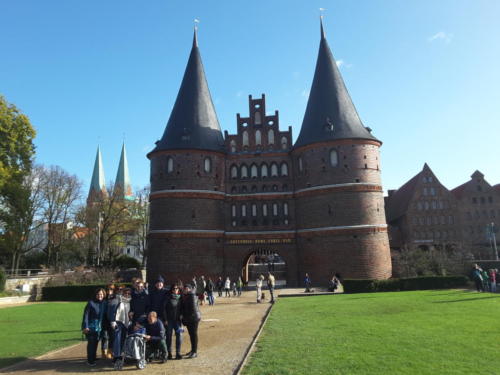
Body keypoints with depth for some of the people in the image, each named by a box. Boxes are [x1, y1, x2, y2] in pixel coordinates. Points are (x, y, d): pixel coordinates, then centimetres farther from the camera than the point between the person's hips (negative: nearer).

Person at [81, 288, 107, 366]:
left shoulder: (104, 303, 5)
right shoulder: (91, 303, -9)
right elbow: (86, 315, -11)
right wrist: (85, 327, -16)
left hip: (99, 327, 5)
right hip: (91, 327, -5)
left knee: (96, 343, 11)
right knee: (91, 343, -2)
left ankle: (93, 359, 26)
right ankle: (90, 360, 10)